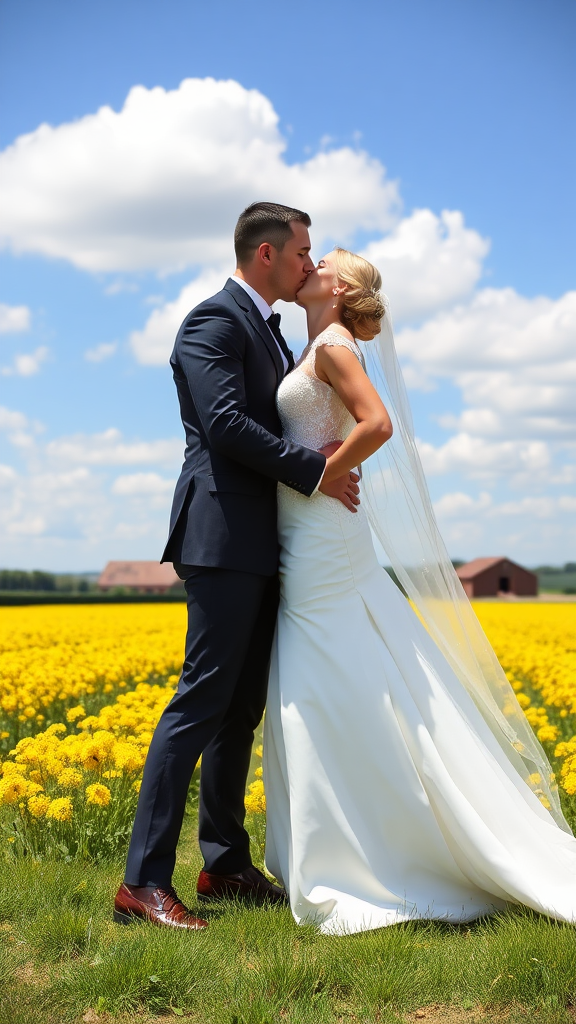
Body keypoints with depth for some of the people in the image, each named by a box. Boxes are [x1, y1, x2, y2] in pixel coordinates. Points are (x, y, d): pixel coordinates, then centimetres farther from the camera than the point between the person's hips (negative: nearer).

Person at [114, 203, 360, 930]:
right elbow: (225, 422, -20)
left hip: (260, 548, 10)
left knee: (241, 708, 10)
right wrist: (315, 471, -17)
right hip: (224, 539, -10)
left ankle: (225, 865, 18)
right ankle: (143, 881, -9)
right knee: (202, 701, -12)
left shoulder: (267, 330, 23)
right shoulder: (214, 321, -8)